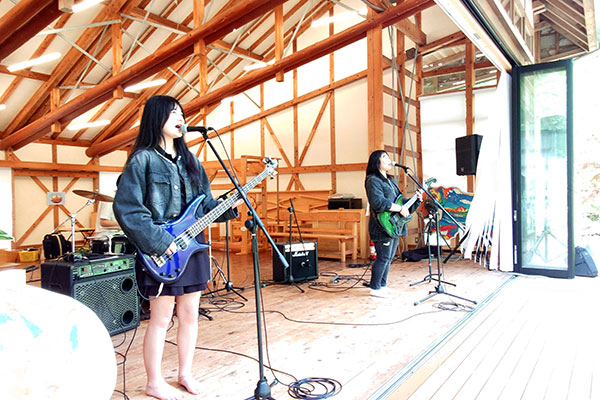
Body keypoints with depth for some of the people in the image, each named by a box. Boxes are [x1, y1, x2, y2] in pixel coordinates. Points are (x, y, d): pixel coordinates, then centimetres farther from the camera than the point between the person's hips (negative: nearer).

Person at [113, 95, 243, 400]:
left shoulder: (189, 160, 14)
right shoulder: (143, 159, -7)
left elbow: (205, 204, 15)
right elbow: (125, 207, -14)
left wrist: (228, 208, -3)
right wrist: (158, 241, -18)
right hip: (161, 252, -6)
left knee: (190, 315, 13)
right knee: (161, 318, 5)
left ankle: (185, 374, 30)